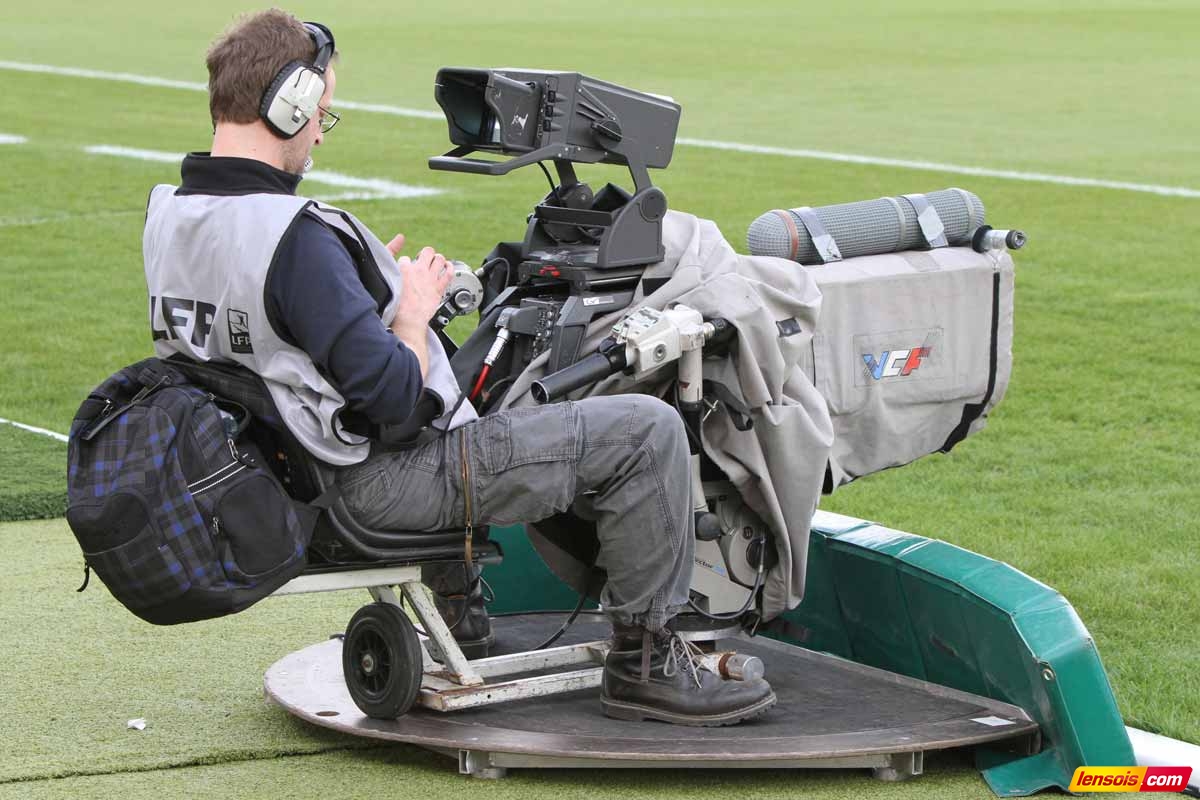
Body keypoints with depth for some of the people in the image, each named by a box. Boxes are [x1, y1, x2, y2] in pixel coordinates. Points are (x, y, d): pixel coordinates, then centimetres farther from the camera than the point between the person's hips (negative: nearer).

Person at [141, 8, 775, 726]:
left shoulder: (167, 216, 1)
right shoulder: (295, 236, -28)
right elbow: (391, 396, -29)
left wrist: (367, 282, 9)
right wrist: (413, 311, -10)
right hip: (376, 485, -10)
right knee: (647, 430, -8)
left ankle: (457, 607, 43)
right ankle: (647, 661, 2)